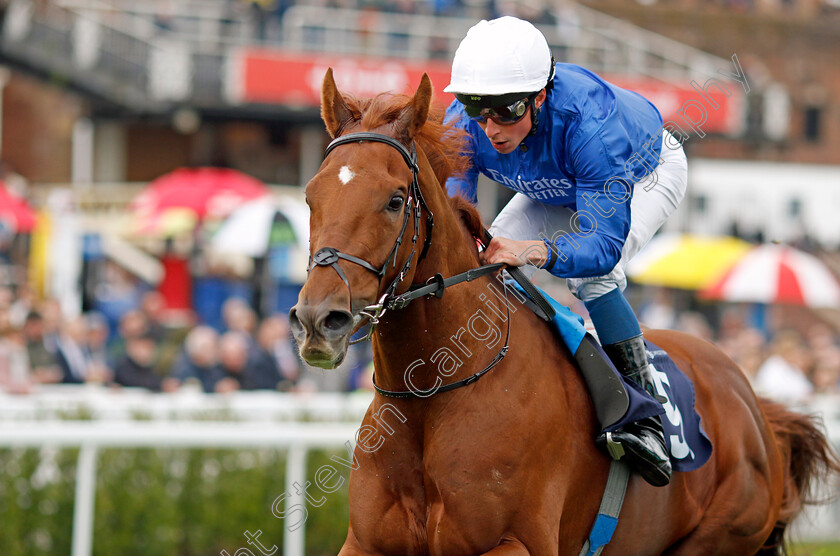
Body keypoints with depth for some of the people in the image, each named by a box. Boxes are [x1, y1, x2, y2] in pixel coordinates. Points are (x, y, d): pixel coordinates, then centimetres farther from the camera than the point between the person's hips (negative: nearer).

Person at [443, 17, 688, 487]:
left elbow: (603, 244, -47)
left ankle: (645, 418, -24)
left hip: (647, 173, -6)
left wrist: (532, 251, -66)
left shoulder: (589, 122, -47)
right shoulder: (464, 126, -31)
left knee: (591, 273, -32)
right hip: (558, 190, 6)